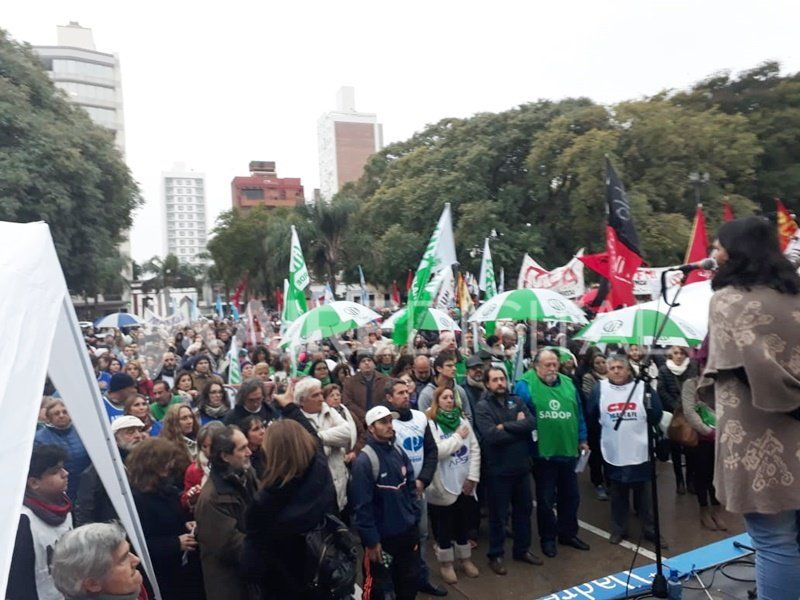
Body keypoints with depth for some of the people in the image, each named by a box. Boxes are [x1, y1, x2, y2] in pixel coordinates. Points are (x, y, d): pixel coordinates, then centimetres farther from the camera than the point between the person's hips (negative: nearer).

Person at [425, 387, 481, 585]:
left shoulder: (462, 420, 6)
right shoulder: (430, 424, -11)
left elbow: (475, 449, 3)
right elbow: (435, 452, -23)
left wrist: (473, 477, -6)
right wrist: (458, 437, -14)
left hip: (465, 484, 5)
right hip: (444, 486, -5)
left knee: (464, 523, 17)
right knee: (444, 526, 9)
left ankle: (465, 559, 36)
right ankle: (446, 563, 27)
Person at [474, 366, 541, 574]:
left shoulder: (516, 401, 4)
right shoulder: (483, 407, -11)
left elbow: (531, 423, -11)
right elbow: (491, 436, -24)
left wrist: (505, 426, -19)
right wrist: (518, 427, -14)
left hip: (521, 466, 5)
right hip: (498, 469, -5)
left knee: (524, 509, 18)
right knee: (499, 514, 8)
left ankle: (522, 549, 36)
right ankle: (495, 555, 25)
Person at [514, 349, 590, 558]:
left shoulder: (568, 384, 5)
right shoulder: (525, 385, -12)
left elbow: (578, 414, 11)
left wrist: (582, 439, 12)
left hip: (568, 451, 5)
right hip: (542, 453, -5)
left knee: (571, 496, 18)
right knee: (546, 499, 9)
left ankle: (568, 533, 37)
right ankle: (547, 538, 27)